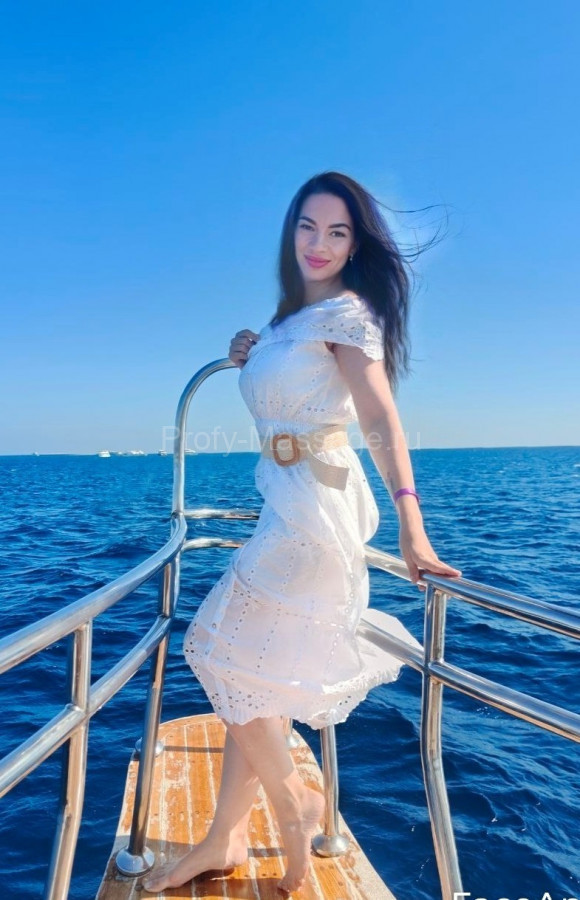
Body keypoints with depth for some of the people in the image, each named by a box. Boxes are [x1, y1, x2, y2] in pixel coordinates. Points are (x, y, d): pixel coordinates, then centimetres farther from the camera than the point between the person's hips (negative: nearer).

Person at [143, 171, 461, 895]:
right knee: (252, 671, 12)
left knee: (233, 660, 0)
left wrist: (410, 525, -30)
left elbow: (380, 416, -22)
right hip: (285, 503, 9)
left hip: (317, 501, -9)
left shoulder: (346, 311, -9)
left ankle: (294, 800, 23)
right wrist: (251, 356, 10)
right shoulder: (291, 317, 16)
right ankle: (224, 840, 28)